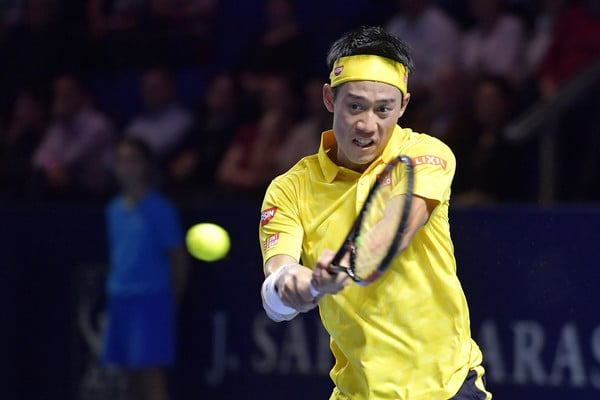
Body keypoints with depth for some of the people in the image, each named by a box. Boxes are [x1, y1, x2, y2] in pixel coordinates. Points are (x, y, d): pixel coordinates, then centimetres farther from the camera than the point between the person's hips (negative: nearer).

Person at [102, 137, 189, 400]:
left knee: (152, 376, -12)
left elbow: (178, 257, -6)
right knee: (132, 379, 10)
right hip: (120, 299, 7)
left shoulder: (159, 209, -7)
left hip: (152, 299, -7)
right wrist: (114, 289, 11)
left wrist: (172, 299, -6)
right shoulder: (115, 209, 12)